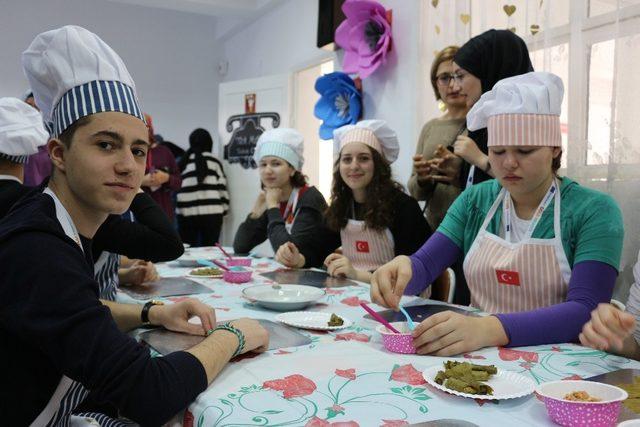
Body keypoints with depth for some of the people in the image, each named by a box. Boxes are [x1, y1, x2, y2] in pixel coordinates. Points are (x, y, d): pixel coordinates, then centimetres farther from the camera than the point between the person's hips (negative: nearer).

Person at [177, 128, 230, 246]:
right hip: (211, 213, -1)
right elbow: (222, 187, 3)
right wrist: (224, 208, 12)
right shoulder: (214, 161, 5)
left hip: (186, 214, 1)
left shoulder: (183, 161, 9)